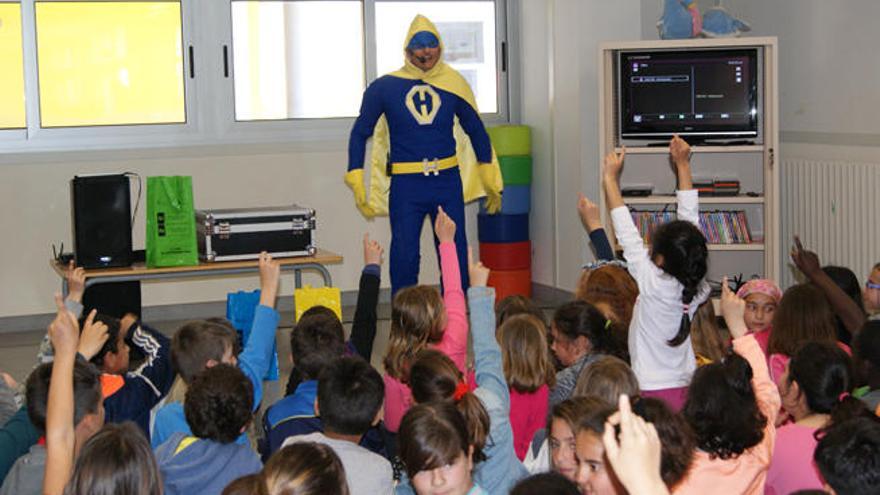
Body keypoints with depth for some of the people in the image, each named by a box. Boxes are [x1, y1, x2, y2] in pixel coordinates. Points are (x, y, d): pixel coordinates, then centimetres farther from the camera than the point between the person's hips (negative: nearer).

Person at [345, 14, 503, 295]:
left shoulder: (454, 85, 6)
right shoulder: (384, 87, 0)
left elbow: (476, 131, 17)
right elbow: (360, 133, 8)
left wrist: (490, 183, 15)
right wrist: (357, 185, 1)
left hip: (448, 181, 2)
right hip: (405, 187, -2)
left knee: (456, 257, 4)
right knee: (404, 258, -1)